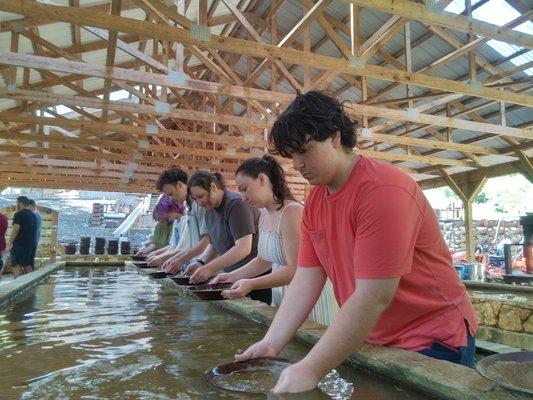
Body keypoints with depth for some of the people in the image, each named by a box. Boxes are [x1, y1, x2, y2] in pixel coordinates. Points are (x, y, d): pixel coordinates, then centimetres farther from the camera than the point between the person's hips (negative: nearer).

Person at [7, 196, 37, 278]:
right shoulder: (33, 215, 14)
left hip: (19, 244, -7)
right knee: (28, 267, 9)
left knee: (17, 267, -5)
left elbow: (15, 230, -12)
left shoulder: (19, 214, -7)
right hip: (31, 245, 7)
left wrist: (9, 244, -8)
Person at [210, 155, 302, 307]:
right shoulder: (264, 215, 6)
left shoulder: (291, 212, -20)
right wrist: (232, 276, 5)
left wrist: (252, 284, -27)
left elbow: (294, 270, -22)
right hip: (278, 295, 7)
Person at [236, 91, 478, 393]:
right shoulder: (313, 203, -1)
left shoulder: (384, 189, -26)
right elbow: (306, 279, -3)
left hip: (432, 343, -6)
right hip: (371, 340, 7)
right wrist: (272, 343, -12)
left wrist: (310, 370, -29)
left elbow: (375, 297, -30)